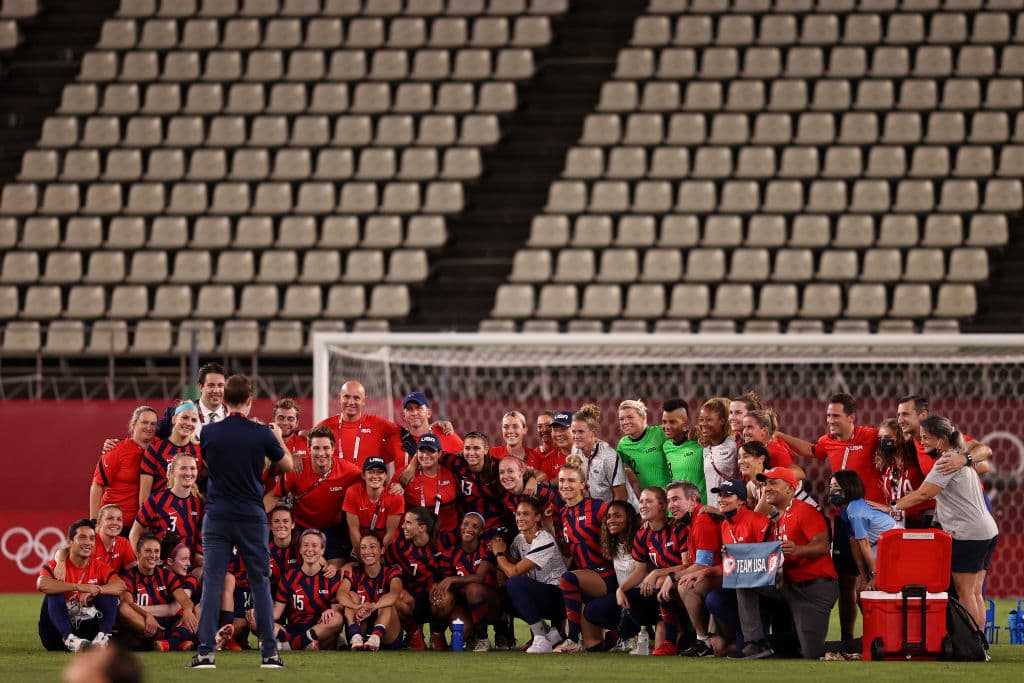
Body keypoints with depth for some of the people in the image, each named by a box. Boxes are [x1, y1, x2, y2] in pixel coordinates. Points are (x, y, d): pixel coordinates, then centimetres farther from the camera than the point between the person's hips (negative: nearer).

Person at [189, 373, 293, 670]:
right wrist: (279, 438, 29)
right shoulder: (262, 434, -5)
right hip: (252, 517, 0)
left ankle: (206, 652, -8)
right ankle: (269, 653, 5)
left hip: (217, 516, 0)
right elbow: (287, 465, 10)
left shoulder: (209, 433, -3)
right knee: (260, 584, 7)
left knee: (212, 583, 0)